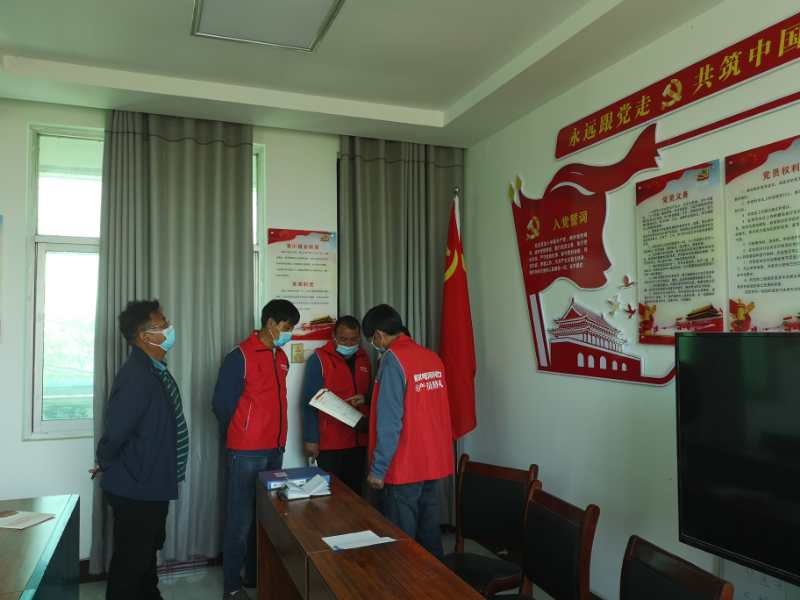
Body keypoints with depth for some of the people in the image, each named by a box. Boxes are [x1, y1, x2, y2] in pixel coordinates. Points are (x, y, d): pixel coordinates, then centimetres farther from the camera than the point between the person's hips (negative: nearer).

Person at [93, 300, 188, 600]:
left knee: (147, 551, 25)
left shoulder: (154, 369, 5)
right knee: (131, 560, 8)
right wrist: (105, 465, -10)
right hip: (136, 488, -9)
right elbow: (115, 432, -28)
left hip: (151, 484, 9)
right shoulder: (137, 376, -27)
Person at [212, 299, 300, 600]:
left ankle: (256, 574, 28)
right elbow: (221, 403, -9)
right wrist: (238, 438, 3)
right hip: (247, 452, -7)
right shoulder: (240, 356, -12)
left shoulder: (281, 357, 11)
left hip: (275, 449, 7)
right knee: (242, 518, 2)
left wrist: (277, 439, 14)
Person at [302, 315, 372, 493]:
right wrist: (311, 439, -12)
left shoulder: (364, 359, 9)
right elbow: (310, 403, -8)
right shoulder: (319, 359, -7)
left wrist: (364, 398, 0)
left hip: (358, 440, 5)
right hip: (329, 443, -5)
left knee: (355, 491, 12)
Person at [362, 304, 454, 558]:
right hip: (435, 461, 7)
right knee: (430, 533, 16)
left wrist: (378, 468, -13)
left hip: (405, 465, -7)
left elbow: (389, 422, -19)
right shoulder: (433, 357, 6)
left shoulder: (393, 359, -15)